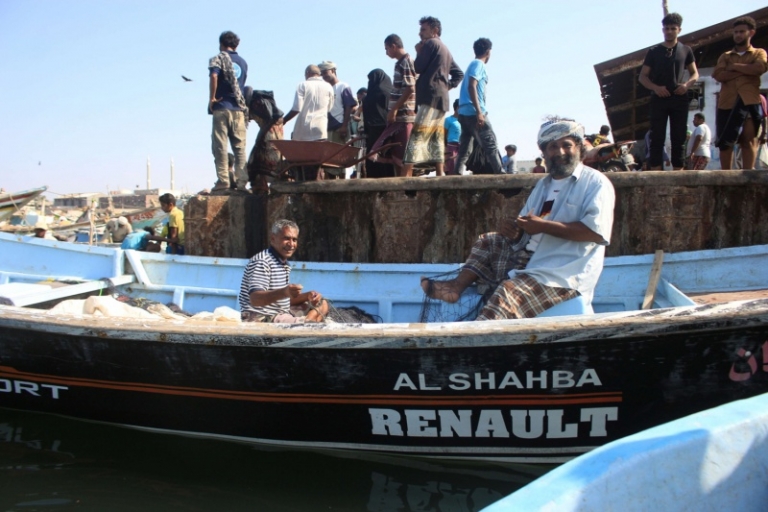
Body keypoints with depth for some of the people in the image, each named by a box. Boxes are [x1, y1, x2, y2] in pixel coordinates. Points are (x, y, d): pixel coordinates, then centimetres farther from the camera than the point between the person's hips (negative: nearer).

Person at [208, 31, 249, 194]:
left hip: (222, 108, -4)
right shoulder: (243, 62, 16)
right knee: (240, 147, 3)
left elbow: (214, 76, -17)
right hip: (239, 109, 4)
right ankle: (241, 182, -3)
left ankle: (223, 182, -9)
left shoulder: (219, 58, 0)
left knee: (220, 146, -3)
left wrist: (212, 98, -10)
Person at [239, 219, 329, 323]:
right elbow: (254, 299, -27)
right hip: (261, 319, -10)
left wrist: (307, 296, 0)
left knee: (322, 304, 10)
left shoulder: (284, 264, 17)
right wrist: (284, 292, -44)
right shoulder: (261, 262, -13)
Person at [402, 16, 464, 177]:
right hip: (442, 99, 9)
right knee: (436, 139, 8)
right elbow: (459, 74, 26)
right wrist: (448, 85, 14)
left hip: (430, 97, -9)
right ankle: (440, 174, 3)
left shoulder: (430, 43, -3)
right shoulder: (445, 49, 24)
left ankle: (406, 176, -24)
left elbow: (417, 68, -7)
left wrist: (418, 51, 9)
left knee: (417, 136, -16)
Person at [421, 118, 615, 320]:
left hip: (565, 274, -9)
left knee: (509, 291, -29)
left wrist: (543, 225, -19)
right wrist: (512, 228, -7)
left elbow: (597, 232, -20)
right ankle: (458, 286, -5)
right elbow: (523, 233, 19)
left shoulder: (595, 183, -5)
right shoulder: (544, 184, 20)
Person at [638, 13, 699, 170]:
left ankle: (678, 172, 3)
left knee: (678, 138, 1)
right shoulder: (653, 52, 8)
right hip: (658, 98, -1)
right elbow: (643, 76, 8)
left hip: (679, 99, 1)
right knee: (657, 138, -5)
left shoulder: (686, 50, 11)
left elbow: (695, 73, 15)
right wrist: (655, 87, -11)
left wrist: (687, 84, -8)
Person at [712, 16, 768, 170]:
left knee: (749, 140, -7)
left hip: (750, 102, -2)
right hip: (727, 103, 2)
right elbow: (718, 75, 0)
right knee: (725, 142, -1)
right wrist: (745, 70, -4)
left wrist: (735, 67, -1)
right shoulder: (725, 56, 20)